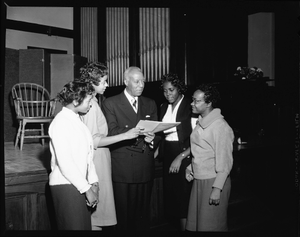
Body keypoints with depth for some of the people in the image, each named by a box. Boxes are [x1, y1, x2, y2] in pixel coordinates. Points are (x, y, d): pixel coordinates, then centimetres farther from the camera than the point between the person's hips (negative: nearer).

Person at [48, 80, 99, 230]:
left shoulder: (77, 120, 11)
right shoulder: (60, 122, -13)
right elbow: (65, 162, -17)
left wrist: (93, 183, 3)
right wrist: (87, 189, -15)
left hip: (80, 184, 8)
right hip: (66, 185, -7)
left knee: (85, 226, 11)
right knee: (75, 226, 0)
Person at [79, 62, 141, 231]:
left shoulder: (93, 102, 12)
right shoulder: (90, 104, -17)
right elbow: (93, 141, -21)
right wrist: (125, 135, -21)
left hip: (99, 159, 9)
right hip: (97, 161, -9)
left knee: (96, 212, 16)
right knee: (96, 212, 1)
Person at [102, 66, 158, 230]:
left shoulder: (150, 104, 14)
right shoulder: (110, 103, 1)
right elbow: (112, 133, -10)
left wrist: (152, 138, -14)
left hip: (145, 168, 4)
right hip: (122, 169, -3)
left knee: (143, 214, 10)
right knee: (123, 214, 4)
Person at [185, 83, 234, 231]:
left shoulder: (220, 126, -18)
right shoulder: (201, 122, 8)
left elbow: (225, 162, -18)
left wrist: (217, 189, -19)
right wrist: (191, 167, 9)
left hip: (213, 181, -8)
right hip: (198, 180, 8)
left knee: (210, 226, 6)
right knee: (194, 223, 15)